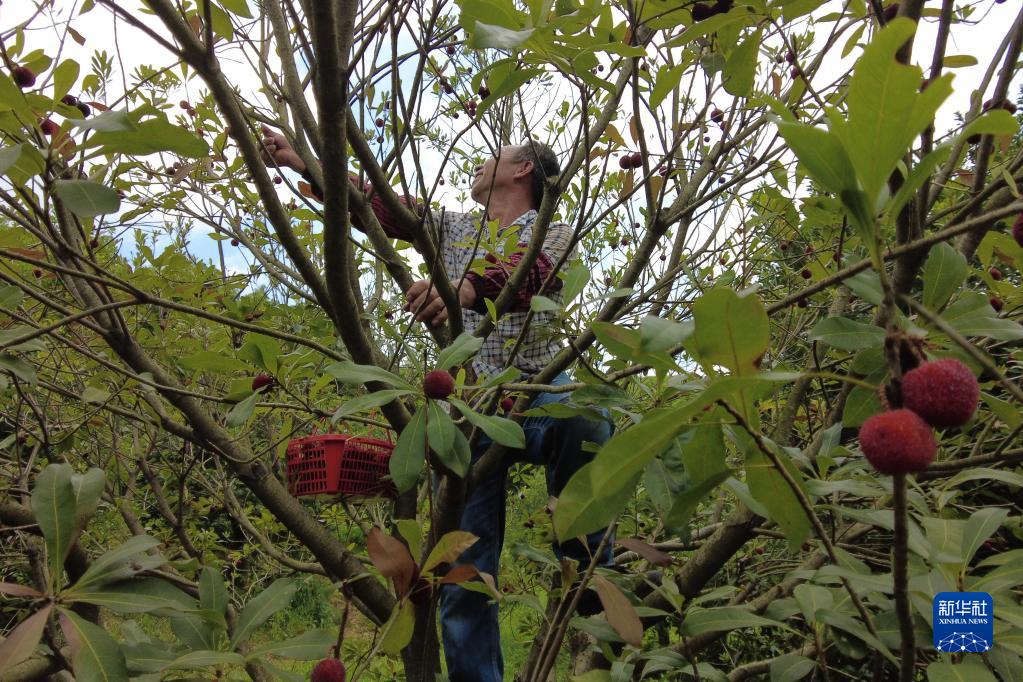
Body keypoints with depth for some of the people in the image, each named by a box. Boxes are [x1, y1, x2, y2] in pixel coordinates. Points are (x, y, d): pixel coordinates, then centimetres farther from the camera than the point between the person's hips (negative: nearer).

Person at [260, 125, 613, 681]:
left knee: (586, 421, -39)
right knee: (464, 573, -4)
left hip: (538, 393, -3)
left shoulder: (553, 233, 8)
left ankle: (590, 588, -22)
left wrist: (465, 288, -35)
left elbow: (525, 274, -15)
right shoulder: (452, 228, 25)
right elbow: (373, 203, 24)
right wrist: (297, 160, 21)